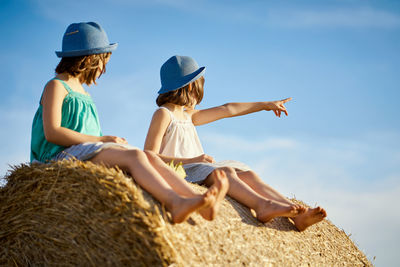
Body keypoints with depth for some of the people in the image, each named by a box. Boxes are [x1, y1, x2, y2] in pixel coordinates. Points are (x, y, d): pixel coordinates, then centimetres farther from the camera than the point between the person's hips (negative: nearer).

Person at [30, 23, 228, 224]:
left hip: (91, 154, 8)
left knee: (150, 157, -16)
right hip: (62, 157, -7)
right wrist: (101, 139, -13)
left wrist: (109, 140, 4)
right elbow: (52, 133, -14)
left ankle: (199, 203, -35)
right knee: (134, 156, -29)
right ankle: (175, 202, -51)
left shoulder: (83, 95, 27)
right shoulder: (56, 86, 0)